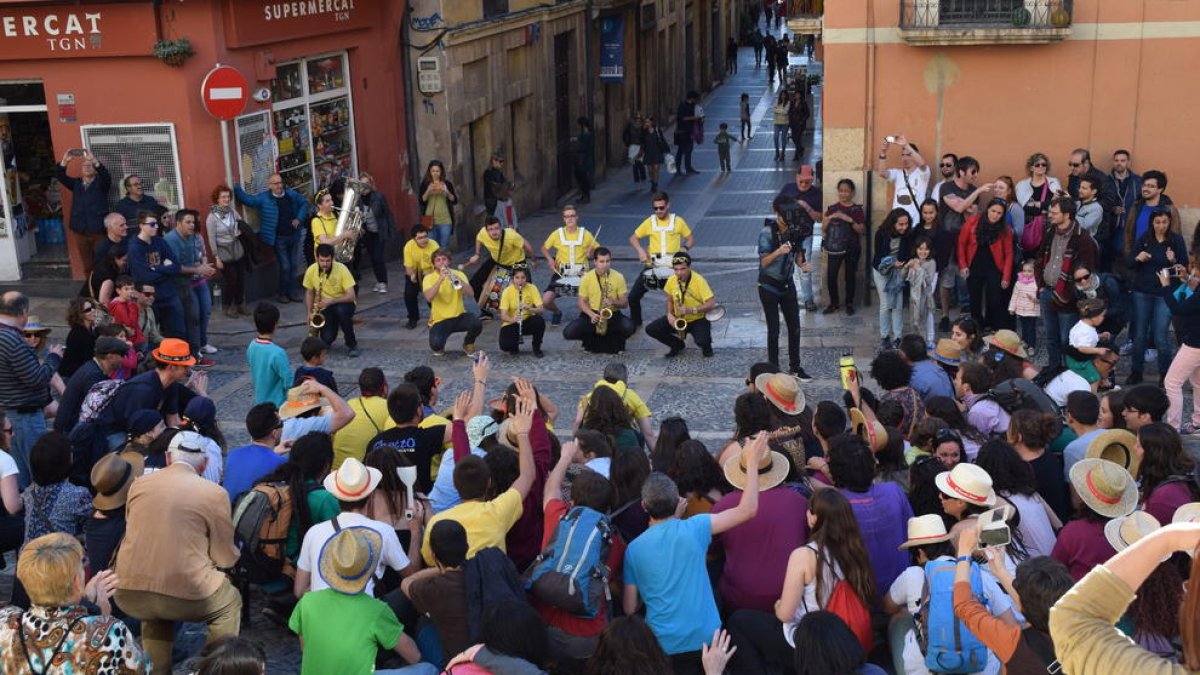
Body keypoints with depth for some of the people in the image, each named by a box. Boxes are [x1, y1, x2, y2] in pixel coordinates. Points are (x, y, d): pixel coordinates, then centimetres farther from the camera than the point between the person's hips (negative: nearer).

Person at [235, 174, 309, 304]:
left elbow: (304, 203, 12)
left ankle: (293, 292, 28)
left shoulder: (291, 194, -1)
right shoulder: (264, 198, -10)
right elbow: (247, 199, -7)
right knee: (285, 267, -4)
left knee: (293, 265, 14)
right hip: (279, 238, -4)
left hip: (294, 236, 4)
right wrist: (235, 186, -17)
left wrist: (299, 218, -1)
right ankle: (282, 293, 15)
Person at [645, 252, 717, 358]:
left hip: (698, 319, -5)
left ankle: (706, 345, 7)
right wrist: (669, 314, -9)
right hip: (678, 319, 5)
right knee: (651, 329, -11)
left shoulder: (699, 281, -22)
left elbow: (711, 304, -25)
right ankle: (677, 344, 12)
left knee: (702, 341, -34)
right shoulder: (671, 280, -6)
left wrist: (691, 310, -34)